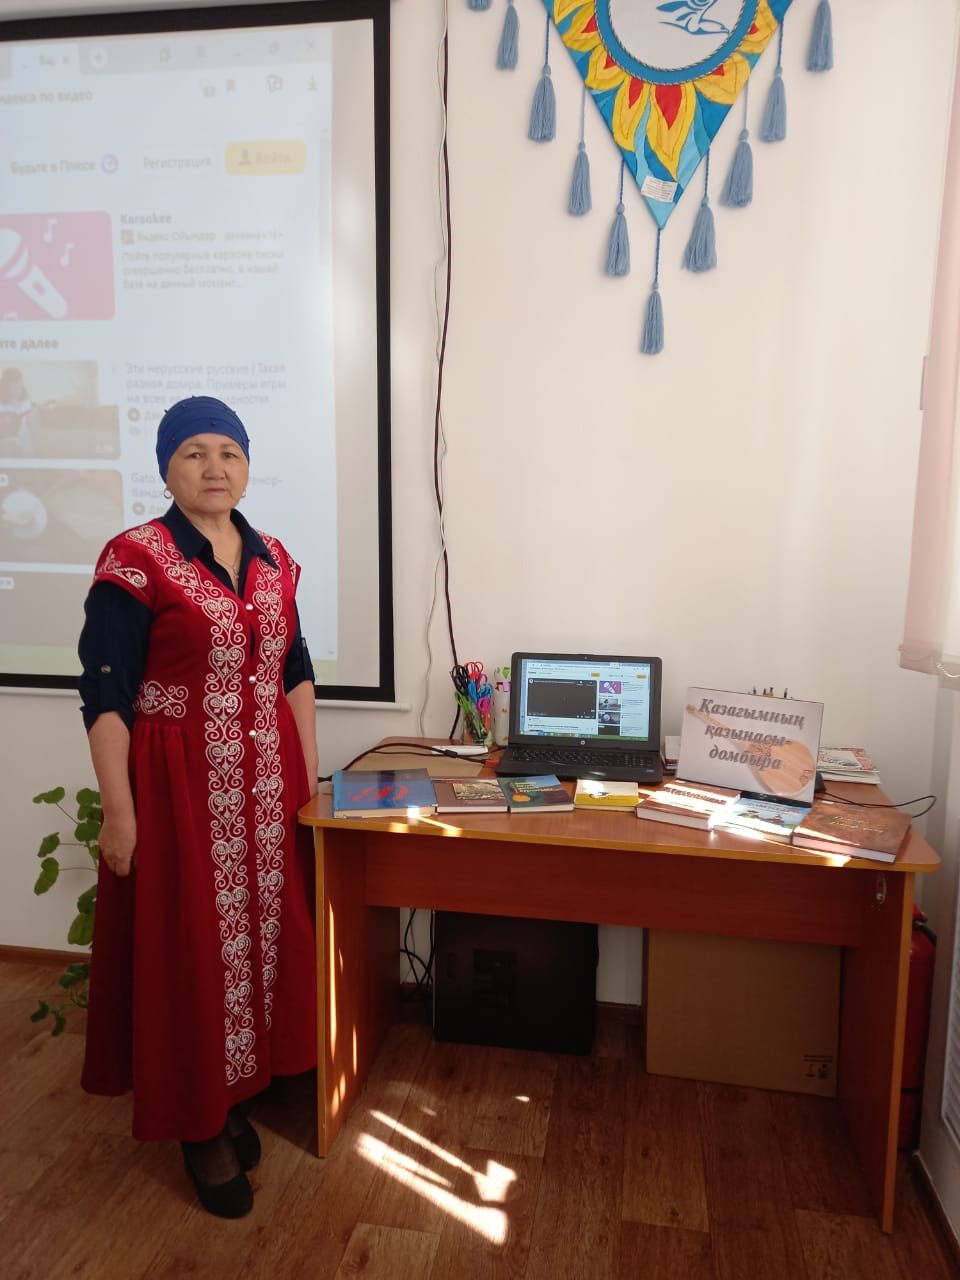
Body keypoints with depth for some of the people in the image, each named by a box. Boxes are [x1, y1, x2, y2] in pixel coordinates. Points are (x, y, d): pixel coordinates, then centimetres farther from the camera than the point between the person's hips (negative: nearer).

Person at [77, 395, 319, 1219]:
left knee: (261, 934, 14)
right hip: (180, 787, -5)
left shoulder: (273, 561, 6)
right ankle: (201, 1126, 27)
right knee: (191, 949, 6)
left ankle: (240, 1094, 36)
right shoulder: (134, 560, -10)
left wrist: (310, 774, 10)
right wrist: (119, 811, -13)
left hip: (268, 786, 5)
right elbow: (105, 695, -11)